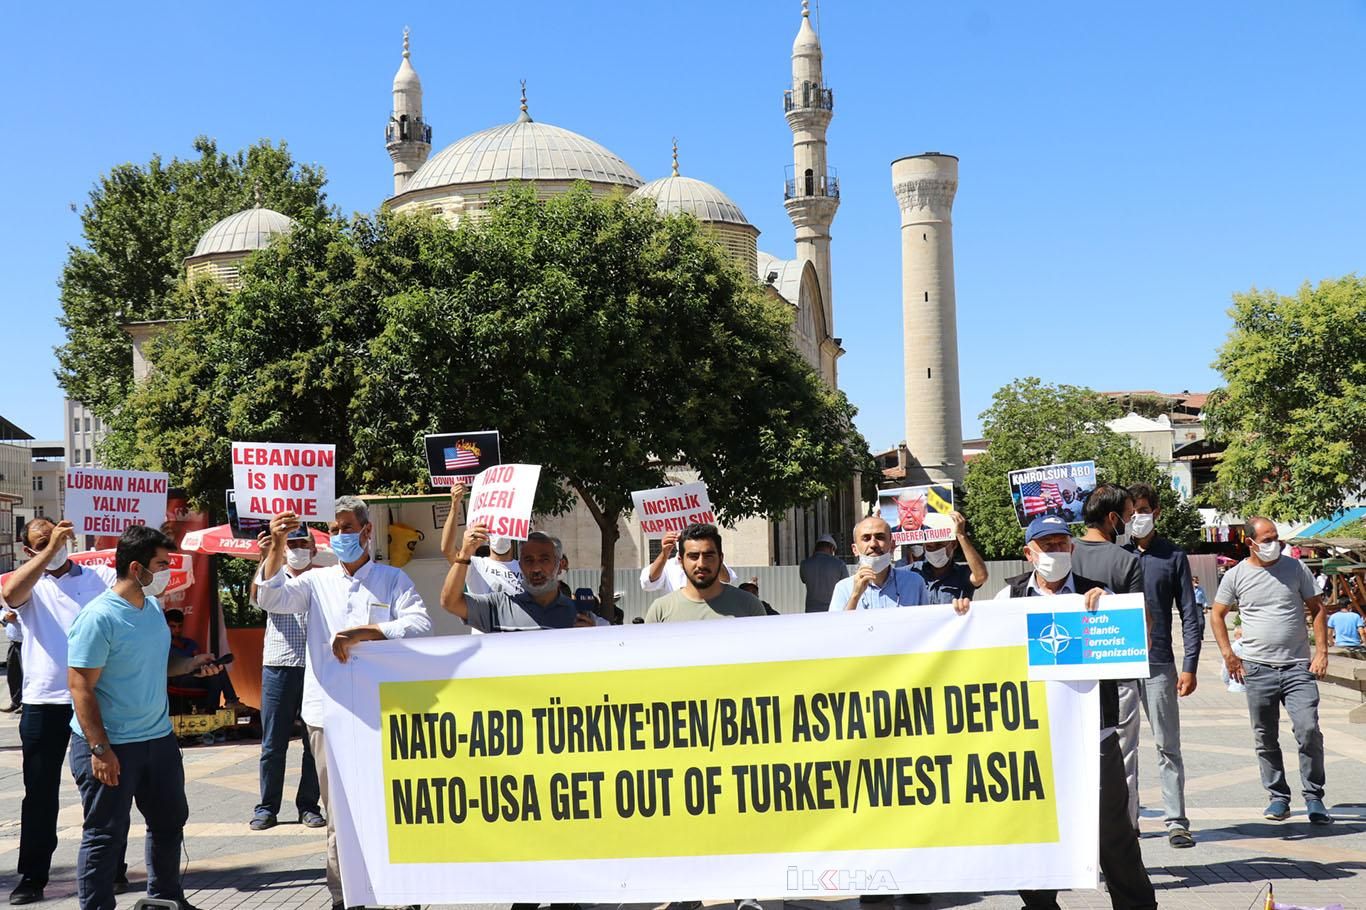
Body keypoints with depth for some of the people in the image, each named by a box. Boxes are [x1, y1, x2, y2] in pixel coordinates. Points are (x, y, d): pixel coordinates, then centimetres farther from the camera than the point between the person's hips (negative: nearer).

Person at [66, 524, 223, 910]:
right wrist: (100, 749, -23)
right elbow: (81, 687, -20)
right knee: (105, 835, 3)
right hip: (111, 746, -9)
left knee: (170, 820, 20)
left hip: (159, 737, 9)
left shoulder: (153, 606, 6)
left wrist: (190, 664, 0)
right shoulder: (98, 618, -20)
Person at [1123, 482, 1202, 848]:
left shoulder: (1174, 556, 6)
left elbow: (1191, 615, 6)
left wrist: (1189, 666, -2)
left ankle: (1176, 821, 5)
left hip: (1159, 663, -1)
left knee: (1167, 744, 0)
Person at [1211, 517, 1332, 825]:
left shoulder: (1296, 568, 4)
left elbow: (1317, 609, 9)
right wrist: (1228, 655, 3)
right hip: (1258, 669, 1)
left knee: (1309, 730, -10)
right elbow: (1217, 615, 12)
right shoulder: (1235, 576, 3)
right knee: (1265, 738, 6)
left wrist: (1321, 651, 0)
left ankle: (1314, 799, 2)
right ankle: (1278, 797, 19)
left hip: (1298, 667, -1)